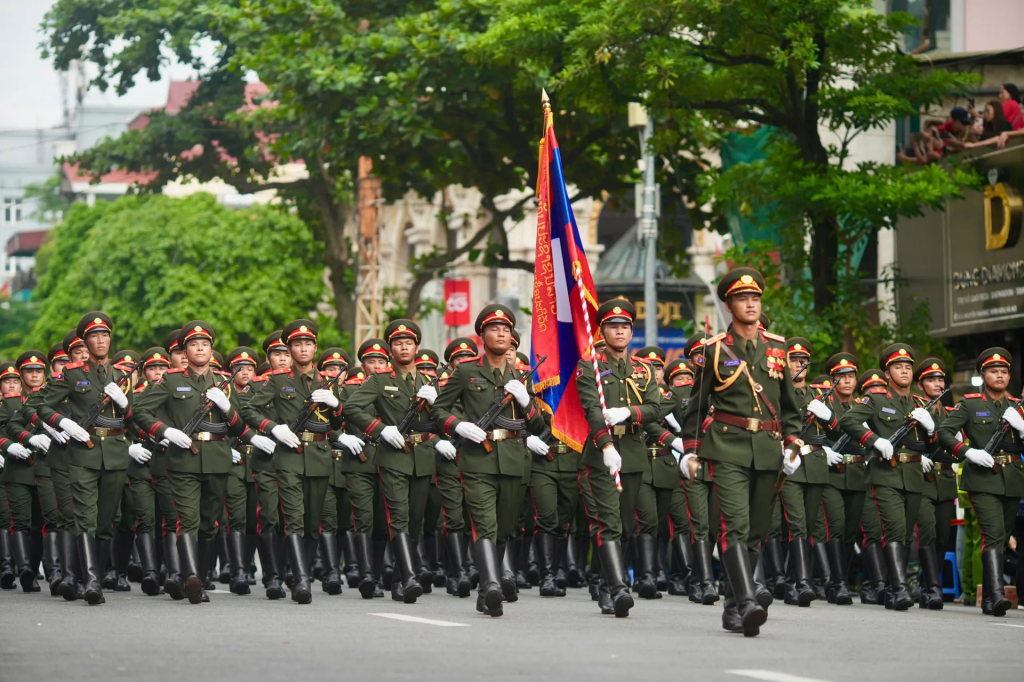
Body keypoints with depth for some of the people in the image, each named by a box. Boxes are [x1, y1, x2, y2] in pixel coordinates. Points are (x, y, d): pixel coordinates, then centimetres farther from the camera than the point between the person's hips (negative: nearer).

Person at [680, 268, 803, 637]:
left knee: (757, 531, 8)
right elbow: (696, 403, 9)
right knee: (736, 524, -19)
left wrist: (792, 443, 6)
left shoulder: (776, 347, 12)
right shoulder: (715, 349, 2)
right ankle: (747, 604, -30)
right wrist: (690, 449, 6)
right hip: (728, 448, -4)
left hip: (767, 450, 4)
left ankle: (733, 608, 19)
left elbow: (789, 404, 18)